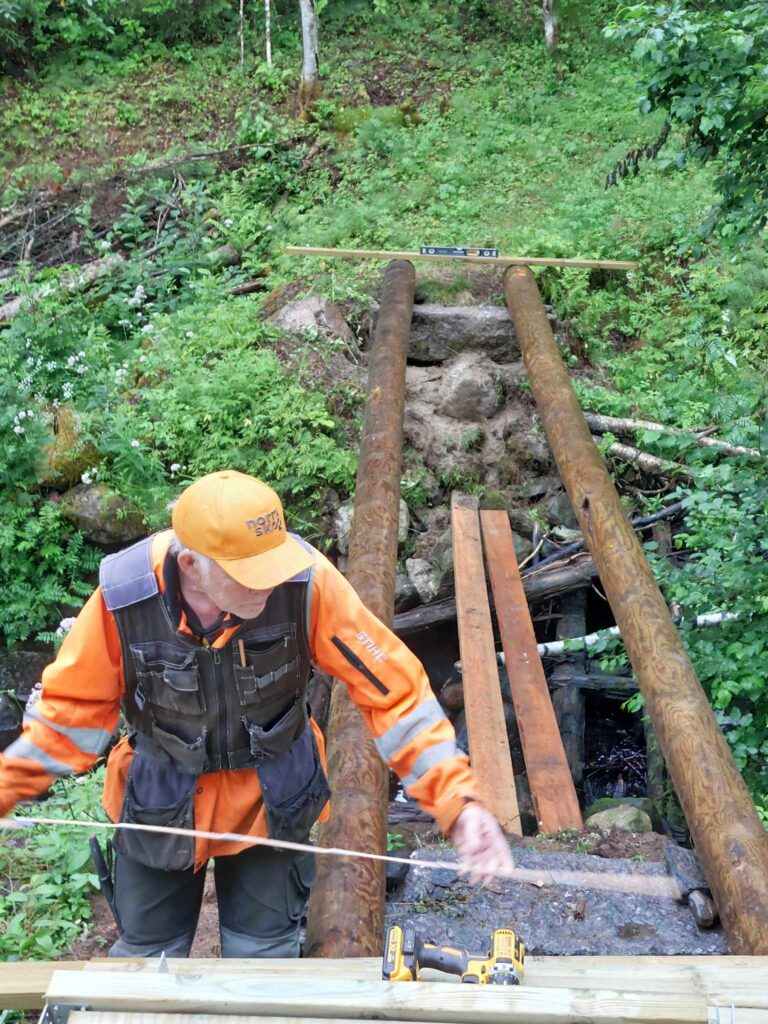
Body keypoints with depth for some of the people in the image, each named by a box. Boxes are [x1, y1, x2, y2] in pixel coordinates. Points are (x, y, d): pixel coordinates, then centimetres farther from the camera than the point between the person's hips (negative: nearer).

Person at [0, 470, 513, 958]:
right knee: (145, 965, 22)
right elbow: (73, 709, -10)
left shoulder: (306, 580, -30)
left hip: (272, 805, 0)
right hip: (159, 810, 1)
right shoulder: (124, 596, -27)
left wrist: (457, 801, -27)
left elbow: (393, 689, -23)